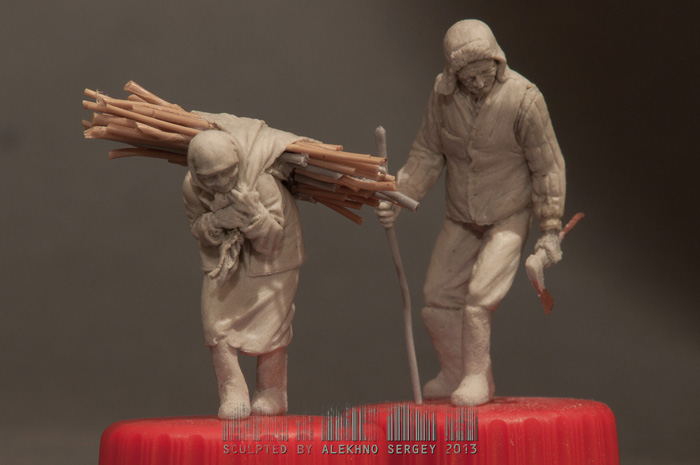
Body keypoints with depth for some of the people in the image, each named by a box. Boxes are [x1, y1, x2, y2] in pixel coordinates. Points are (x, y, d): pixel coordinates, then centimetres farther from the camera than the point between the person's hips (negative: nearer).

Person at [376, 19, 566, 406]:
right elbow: (427, 154, 0)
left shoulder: (523, 98, -22)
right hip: (460, 218, 5)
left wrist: (550, 229, -11)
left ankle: (477, 378, 3)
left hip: (508, 218, -5)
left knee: (480, 297, -17)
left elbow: (547, 166, -13)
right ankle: (455, 374, 26)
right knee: (438, 297, 7)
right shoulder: (442, 94, -11)